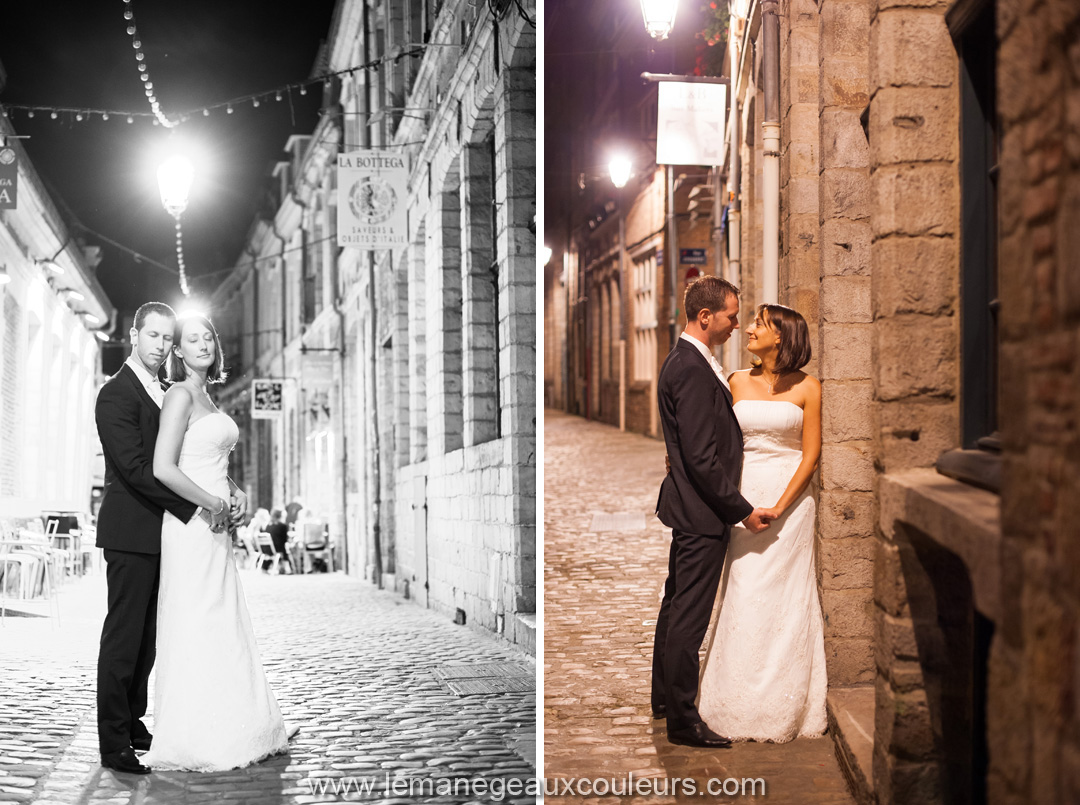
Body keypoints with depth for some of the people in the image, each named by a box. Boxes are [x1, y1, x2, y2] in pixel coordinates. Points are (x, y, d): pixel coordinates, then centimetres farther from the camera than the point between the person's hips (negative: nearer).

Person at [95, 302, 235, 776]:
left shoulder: (167, 394, 17)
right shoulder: (116, 395, -11)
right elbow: (135, 468, -19)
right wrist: (194, 510, -20)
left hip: (160, 533, 8)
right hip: (131, 533, -8)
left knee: (146, 639, 13)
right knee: (123, 638, -4)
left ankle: (133, 725, 22)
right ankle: (114, 745, 1)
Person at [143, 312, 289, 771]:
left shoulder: (205, 398, 17)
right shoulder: (181, 395, -11)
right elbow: (163, 469, -20)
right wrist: (215, 505, -15)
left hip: (212, 527, 9)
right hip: (191, 524, -9)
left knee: (222, 627, 13)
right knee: (195, 626, -5)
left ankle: (226, 731, 21)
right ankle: (189, 744, 2)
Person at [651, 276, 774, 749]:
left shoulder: (682, 362, 12)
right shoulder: (693, 370, -21)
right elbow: (702, 457, -24)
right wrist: (742, 510, -18)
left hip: (687, 509, 11)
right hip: (701, 513, -11)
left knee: (677, 605, 20)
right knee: (689, 617, -4)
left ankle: (666, 697, 34)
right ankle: (683, 720, 3)